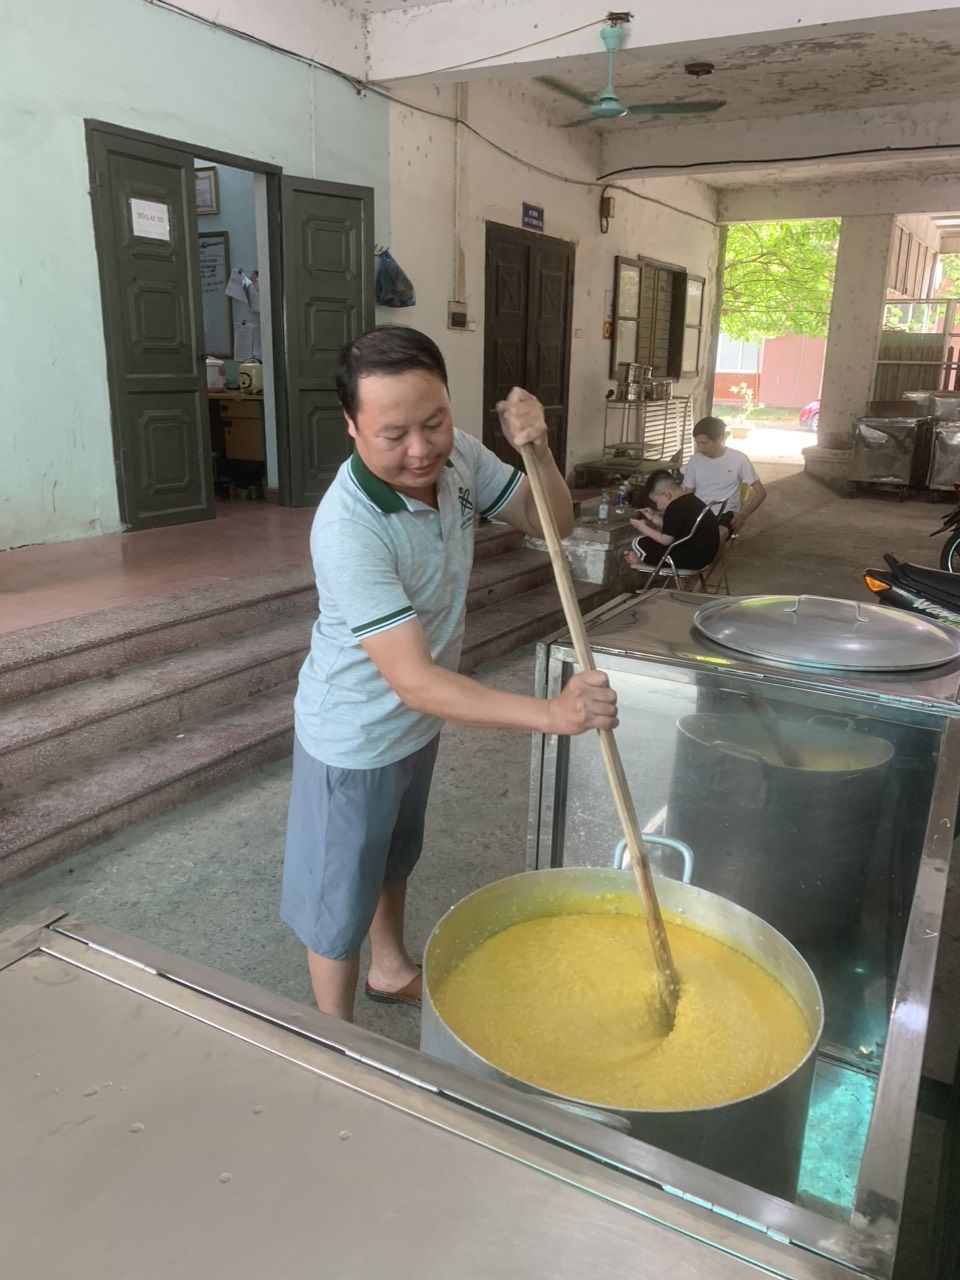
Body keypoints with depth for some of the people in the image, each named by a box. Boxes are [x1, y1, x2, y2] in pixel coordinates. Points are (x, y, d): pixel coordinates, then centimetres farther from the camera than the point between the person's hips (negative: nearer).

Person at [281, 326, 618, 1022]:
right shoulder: (347, 528, -35)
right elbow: (415, 682, -38)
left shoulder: (457, 454, -14)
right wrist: (552, 712, -45)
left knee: (394, 856, 29)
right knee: (341, 897, 13)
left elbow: (551, 522, -2)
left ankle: (392, 969, 55)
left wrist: (537, 449, -23)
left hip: (419, 720, 7)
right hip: (355, 736, -7)